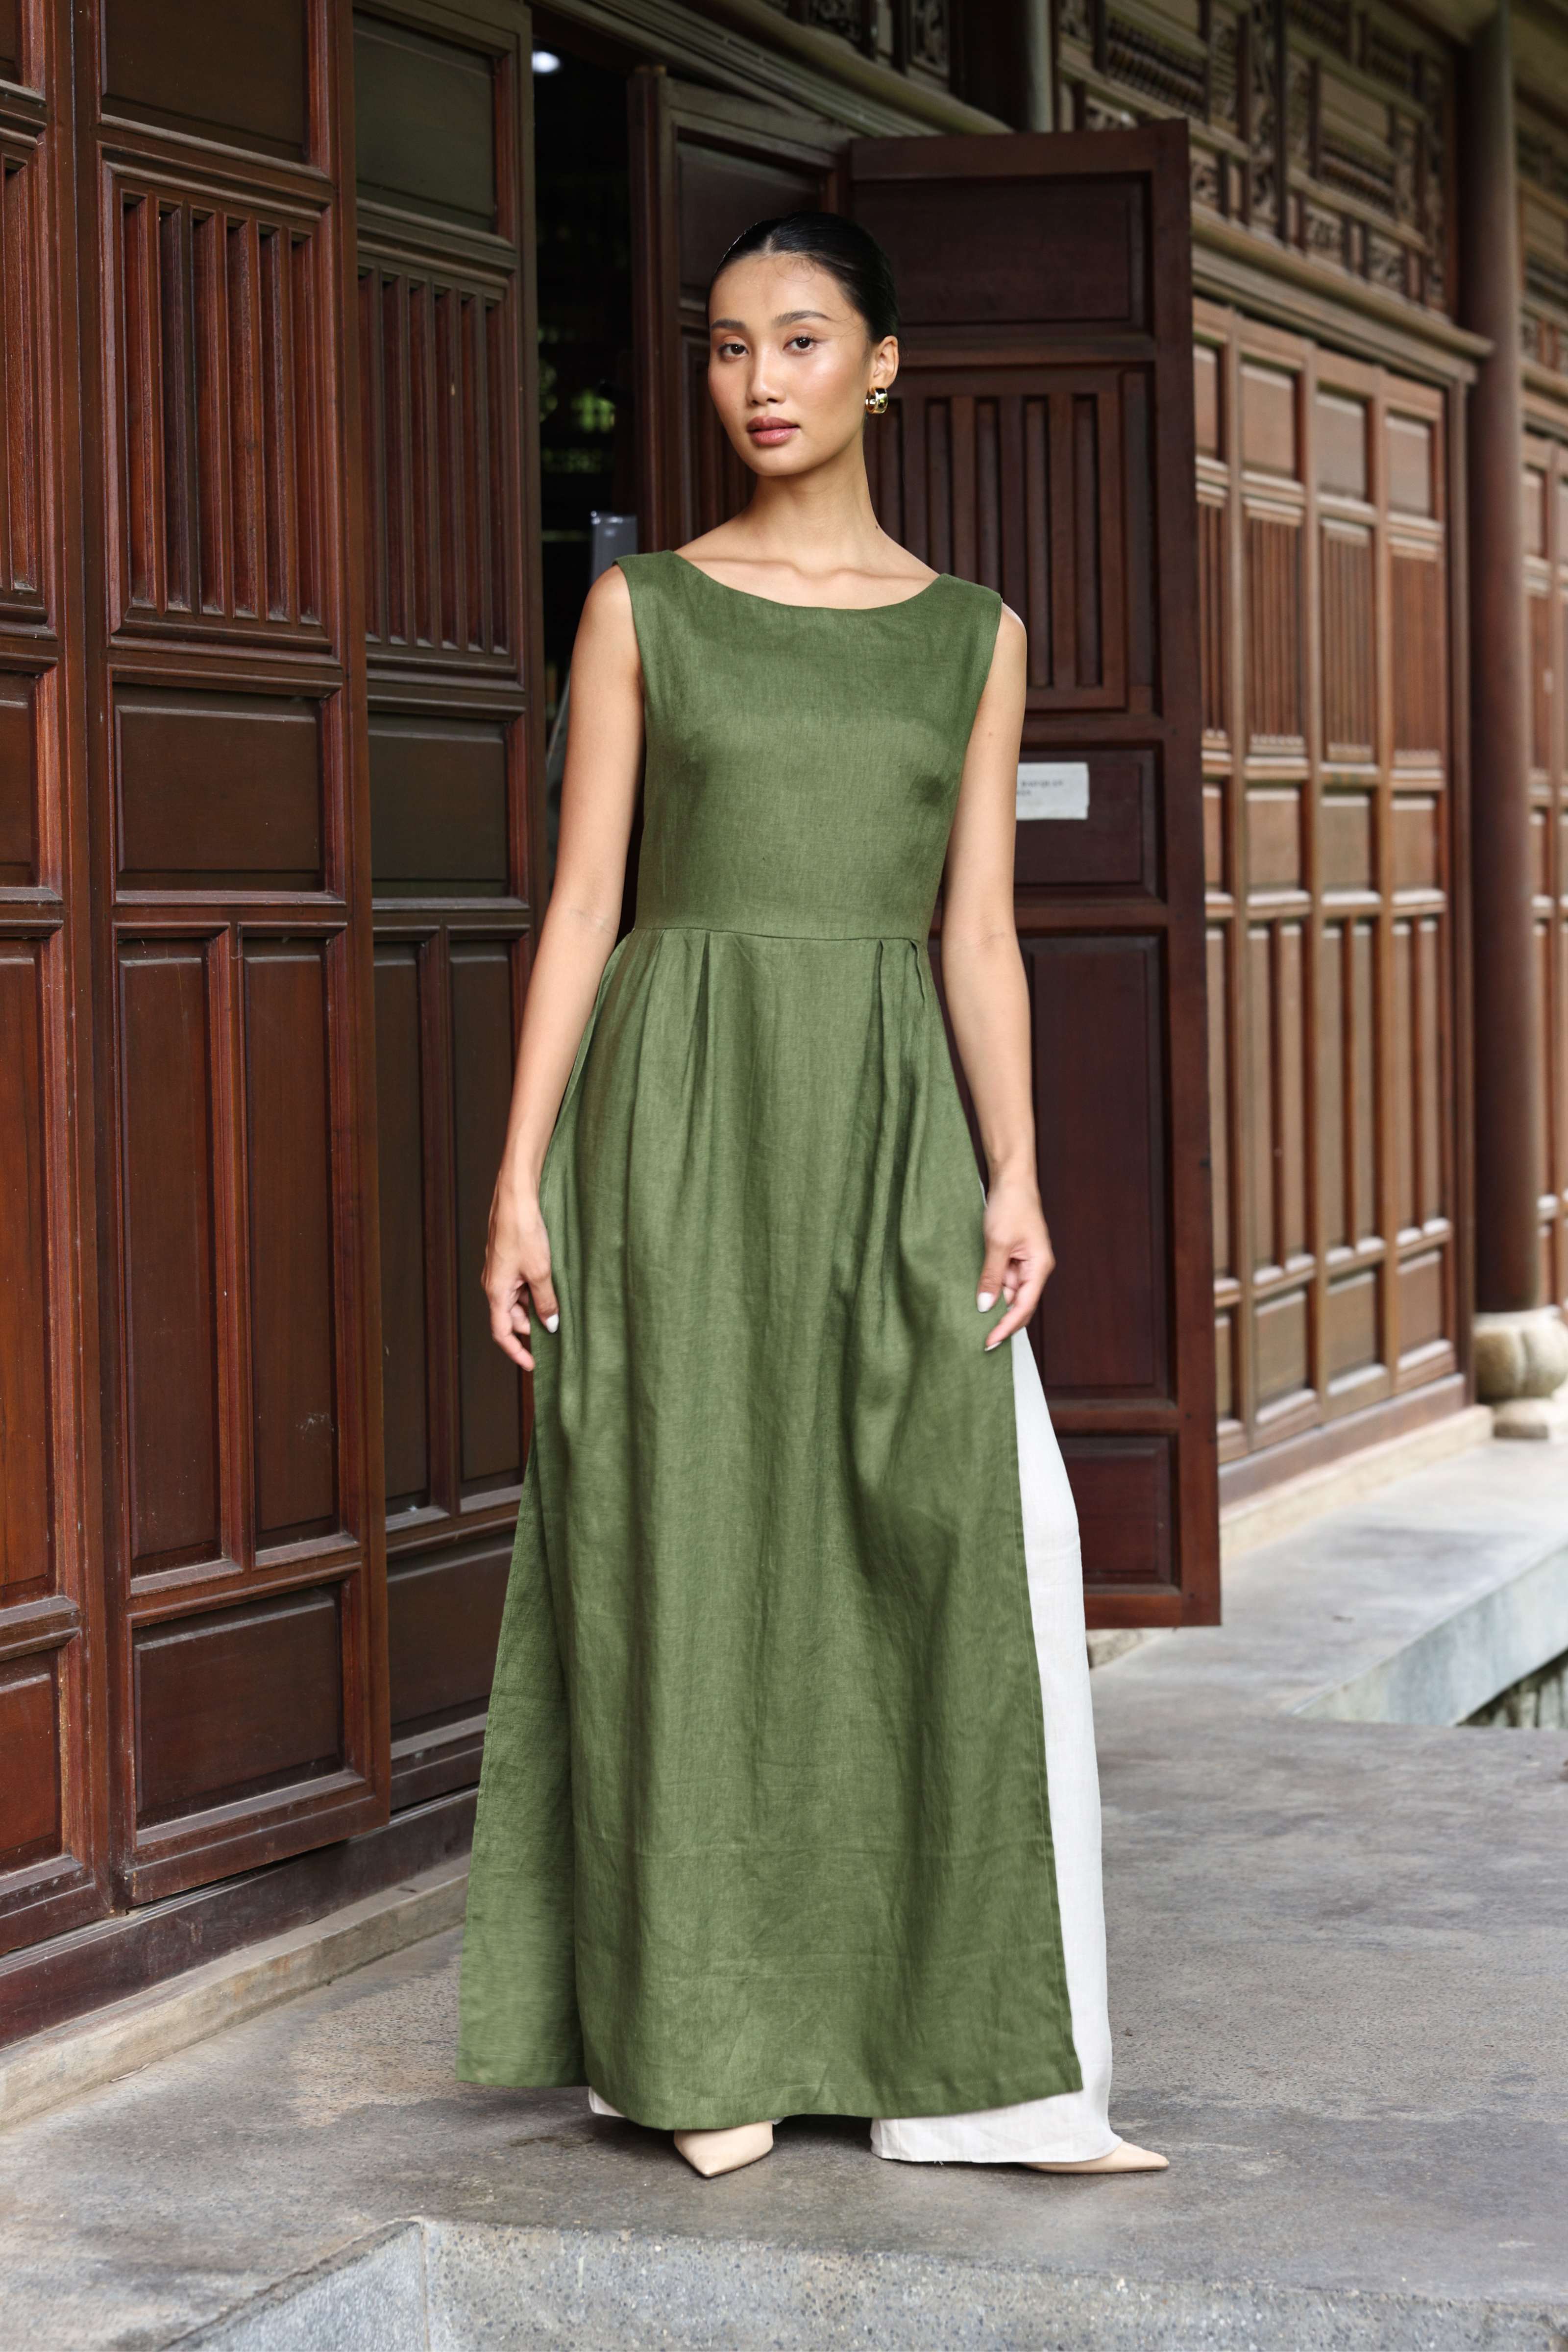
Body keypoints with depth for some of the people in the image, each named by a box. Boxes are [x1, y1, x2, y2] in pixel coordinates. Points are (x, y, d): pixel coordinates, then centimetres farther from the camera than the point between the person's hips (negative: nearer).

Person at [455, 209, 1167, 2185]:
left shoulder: (971, 634, 11)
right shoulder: (644, 607, 6)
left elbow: (977, 932, 7)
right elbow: (582, 903, 3)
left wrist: (1013, 1181, -5)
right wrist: (520, 1180, -5)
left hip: (890, 1128, 2)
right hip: (682, 1115, -1)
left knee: (952, 1560, -5)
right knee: (694, 1563, 0)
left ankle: (966, 2056, 1)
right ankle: (711, 2042, 11)